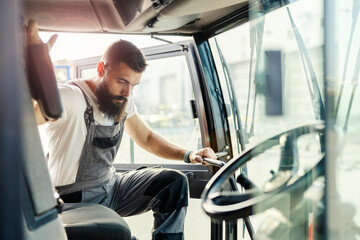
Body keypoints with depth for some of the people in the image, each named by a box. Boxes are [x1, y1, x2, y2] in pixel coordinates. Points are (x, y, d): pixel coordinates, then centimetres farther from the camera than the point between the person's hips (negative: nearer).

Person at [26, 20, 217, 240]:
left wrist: (188, 155, 0)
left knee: (175, 182, -5)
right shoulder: (72, 97, -23)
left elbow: (147, 138, 14)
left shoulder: (123, 100, 1)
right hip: (77, 202, -7)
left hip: (111, 187, 7)